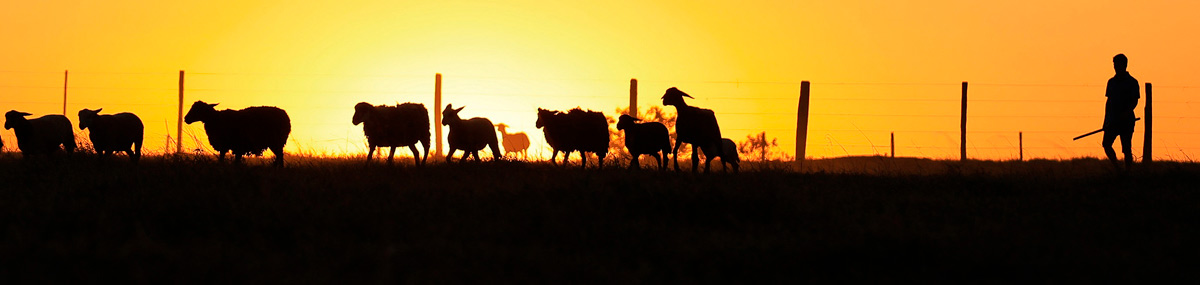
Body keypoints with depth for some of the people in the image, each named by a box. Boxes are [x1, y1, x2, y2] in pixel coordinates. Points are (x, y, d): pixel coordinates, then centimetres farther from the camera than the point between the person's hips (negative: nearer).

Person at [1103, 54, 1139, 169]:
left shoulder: (1132, 82, -3)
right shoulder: (1112, 81, 13)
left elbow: (1134, 101, -8)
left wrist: (1126, 113, -25)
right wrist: (1106, 120, 10)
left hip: (1126, 120, -5)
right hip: (1113, 120, 5)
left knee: (1126, 149, -3)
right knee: (1106, 144, -1)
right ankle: (1117, 168, 12)